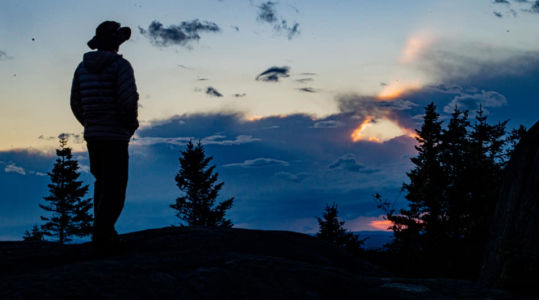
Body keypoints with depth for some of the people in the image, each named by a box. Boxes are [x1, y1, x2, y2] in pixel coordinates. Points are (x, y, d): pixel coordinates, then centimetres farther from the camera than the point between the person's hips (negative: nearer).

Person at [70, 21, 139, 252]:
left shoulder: (83, 67, 9)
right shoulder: (121, 65, -9)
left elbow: (76, 105, 10)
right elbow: (128, 100, -19)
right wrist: (131, 123, -1)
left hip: (92, 135, 6)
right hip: (116, 136, -6)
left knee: (102, 182, 20)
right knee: (115, 187, -2)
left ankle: (103, 230, 21)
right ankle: (102, 233, -11)